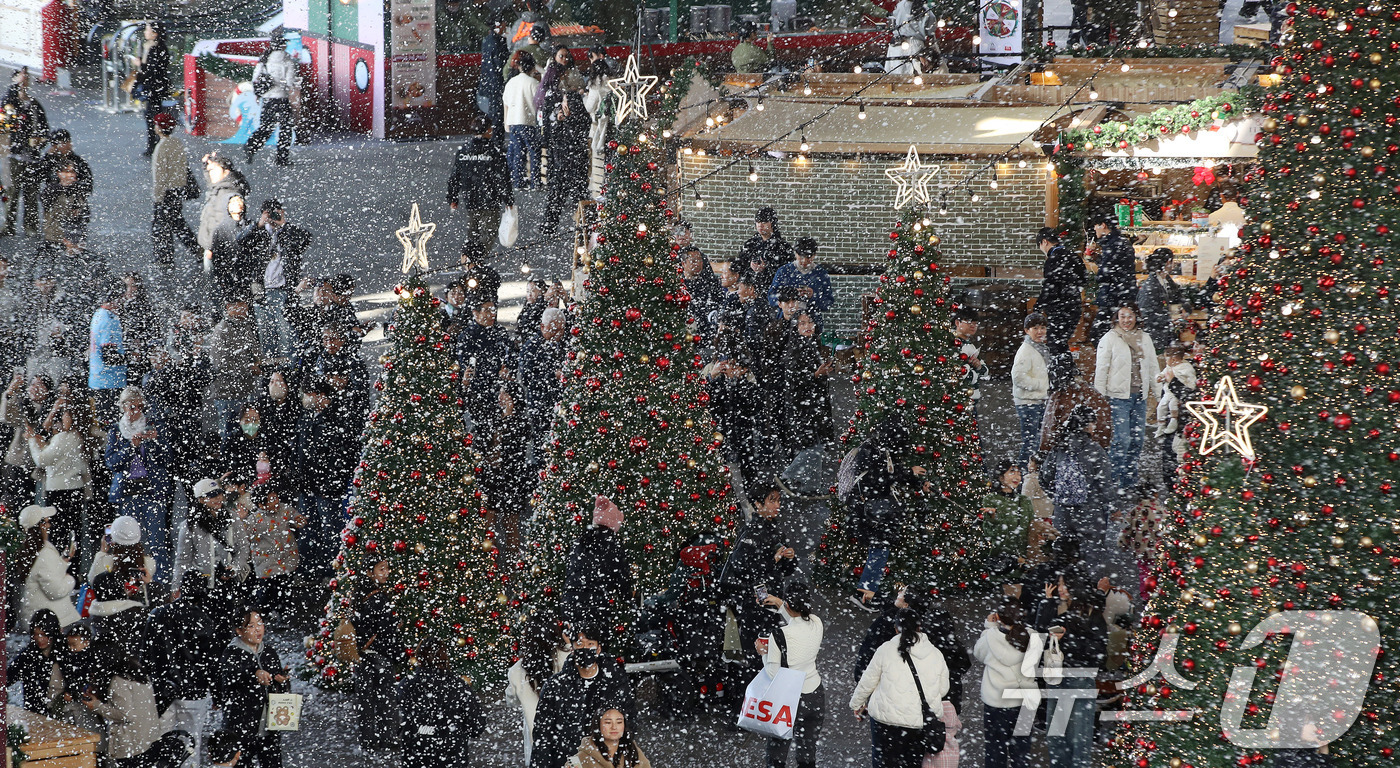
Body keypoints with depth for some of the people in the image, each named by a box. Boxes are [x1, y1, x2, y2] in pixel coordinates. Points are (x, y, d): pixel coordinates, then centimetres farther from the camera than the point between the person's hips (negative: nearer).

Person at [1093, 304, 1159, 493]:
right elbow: (1101, 368, -2)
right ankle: (1115, 481, -4)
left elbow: (1153, 366, 21)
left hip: (1140, 396, 5)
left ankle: (1130, 481, 15)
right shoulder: (1109, 339, -1)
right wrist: (1100, 395, -6)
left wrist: (1153, 389, 16)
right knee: (1122, 439, -13)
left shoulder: (1145, 339, 13)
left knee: (1137, 439, 6)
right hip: (1118, 396, -5)